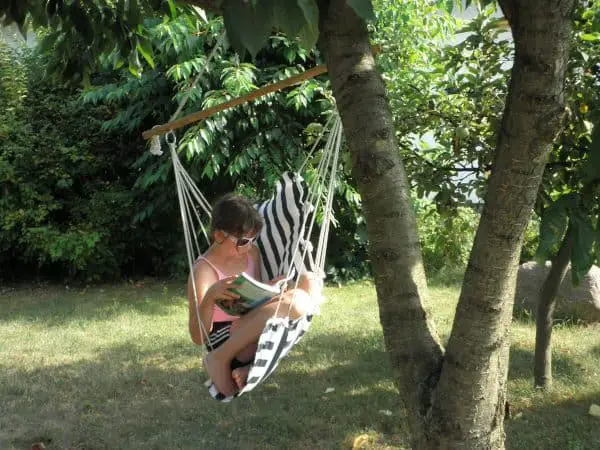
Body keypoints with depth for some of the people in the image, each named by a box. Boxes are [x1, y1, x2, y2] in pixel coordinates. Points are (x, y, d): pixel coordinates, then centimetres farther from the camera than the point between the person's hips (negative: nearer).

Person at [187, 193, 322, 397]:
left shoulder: (252, 253, 6)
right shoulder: (204, 271, -16)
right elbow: (198, 338, -21)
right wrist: (210, 297, -38)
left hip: (253, 333, 8)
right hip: (226, 339, -8)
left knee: (309, 280, -9)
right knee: (295, 302, -30)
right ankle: (220, 359, -19)